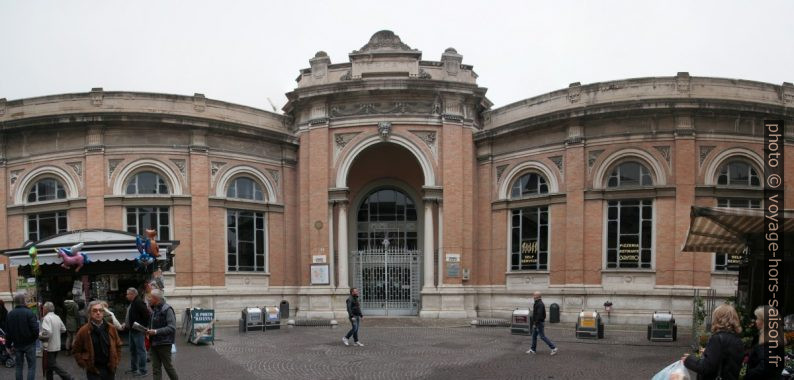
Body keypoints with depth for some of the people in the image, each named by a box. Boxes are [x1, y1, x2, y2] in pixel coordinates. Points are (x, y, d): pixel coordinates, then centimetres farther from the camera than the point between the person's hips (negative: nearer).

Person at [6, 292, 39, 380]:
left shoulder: (10, 314, 2)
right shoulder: (29, 313, -16)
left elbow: (8, 332, 7)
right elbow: (35, 329, -20)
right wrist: (35, 338, 0)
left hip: (17, 344, 5)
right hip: (29, 344, -5)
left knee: (19, 366, 14)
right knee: (31, 366, 2)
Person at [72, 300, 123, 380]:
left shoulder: (110, 329, 2)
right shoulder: (83, 331, -7)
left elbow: (118, 345, 14)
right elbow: (76, 351, 1)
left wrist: (116, 362, 8)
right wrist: (84, 364, -5)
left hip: (110, 369, 4)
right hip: (93, 370, -3)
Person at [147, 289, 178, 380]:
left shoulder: (167, 309, -14)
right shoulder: (154, 309, 11)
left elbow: (172, 327, -21)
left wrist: (156, 331, -24)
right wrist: (149, 331, 6)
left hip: (164, 344, -7)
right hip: (154, 343, 7)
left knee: (168, 366, 3)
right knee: (156, 369, 7)